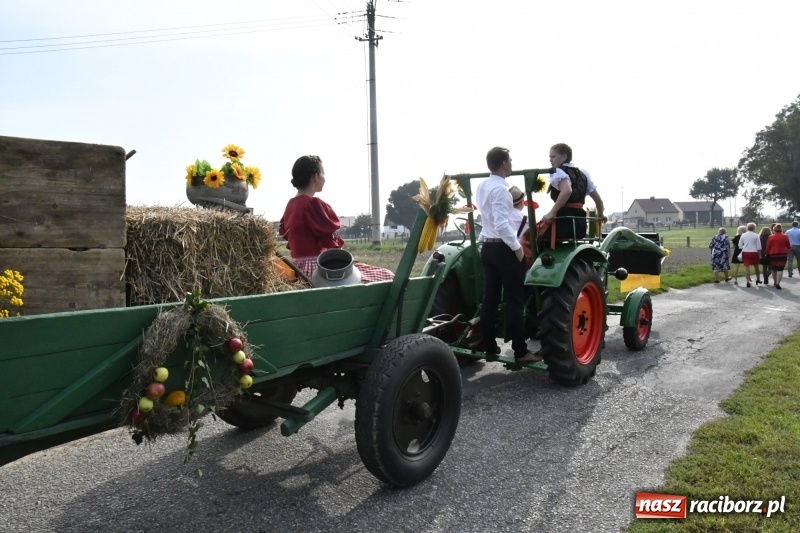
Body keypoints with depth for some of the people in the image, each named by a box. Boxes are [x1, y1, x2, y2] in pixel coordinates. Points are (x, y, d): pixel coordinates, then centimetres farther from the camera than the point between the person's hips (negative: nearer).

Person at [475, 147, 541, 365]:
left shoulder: (482, 187, 11)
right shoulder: (500, 189, -17)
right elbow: (502, 225, -26)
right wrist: (517, 247, -18)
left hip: (487, 247, 9)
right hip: (503, 249, -9)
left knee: (490, 299, 9)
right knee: (515, 301, -4)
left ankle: (490, 348, 15)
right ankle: (520, 352, -1)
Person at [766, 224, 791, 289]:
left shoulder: (771, 237, -3)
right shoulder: (785, 236, -3)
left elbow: (768, 247, 0)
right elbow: (788, 246, 7)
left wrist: (767, 254, 12)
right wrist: (786, 251, 28)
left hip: (773, 254, 1)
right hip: (782, 254, -1)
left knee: (774, 269, 15)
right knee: (780, 269, -5)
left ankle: (775, 282, 26)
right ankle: (778, 283, -17)